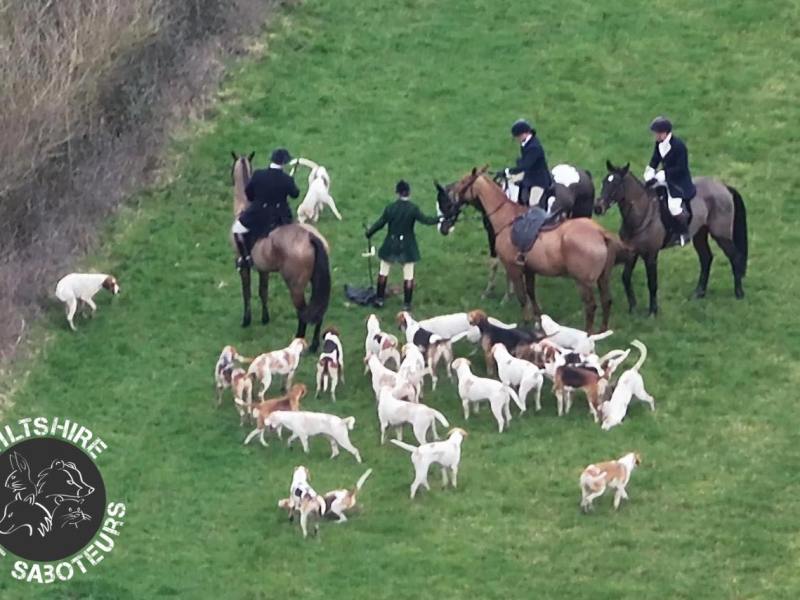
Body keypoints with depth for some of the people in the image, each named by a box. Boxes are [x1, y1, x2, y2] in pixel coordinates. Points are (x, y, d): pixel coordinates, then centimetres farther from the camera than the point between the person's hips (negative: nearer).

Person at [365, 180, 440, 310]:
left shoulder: (390, 208, -11)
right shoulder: (413, 208, -15)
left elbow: (380, 223, -5)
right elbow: (425, 220, -16)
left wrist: (369, 232, 11)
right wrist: (439, 219, -4)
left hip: (391, 244, 1)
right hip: (407, 246, -1)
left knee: (384, 270, 18)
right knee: (408, 275, 9)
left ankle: (379, 299, 21)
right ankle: (406, 303, 10)